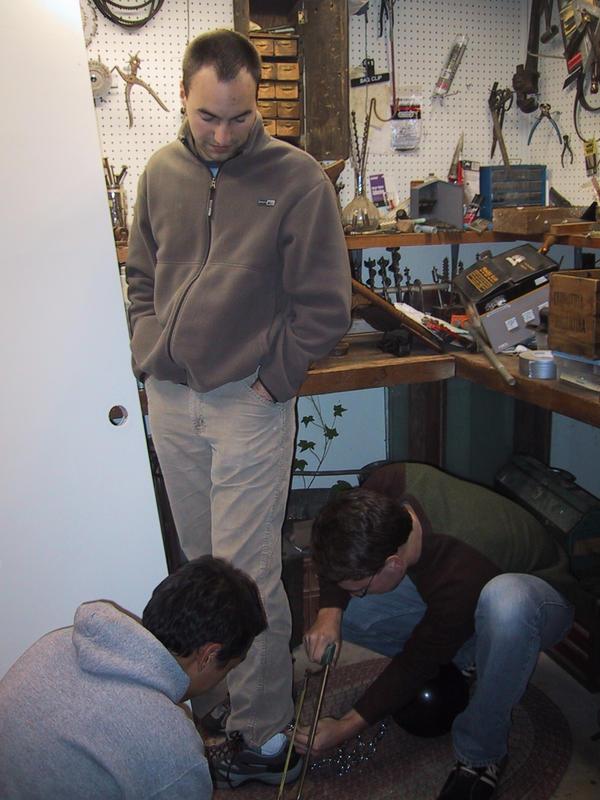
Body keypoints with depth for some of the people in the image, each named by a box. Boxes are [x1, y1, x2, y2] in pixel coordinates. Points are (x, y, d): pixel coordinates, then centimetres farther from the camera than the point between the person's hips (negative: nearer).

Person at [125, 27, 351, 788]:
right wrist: (148, 355, 5)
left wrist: (270, 381, -8)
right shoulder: (161, 173, 6)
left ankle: (266, 731, 18)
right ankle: (220, 688, 38)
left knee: (247, 575, -1)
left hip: (248, 404, -5)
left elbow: (325, 304, -7)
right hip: (169, 400, 5)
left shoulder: (298, 177, -8)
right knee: (201, 561, 17)